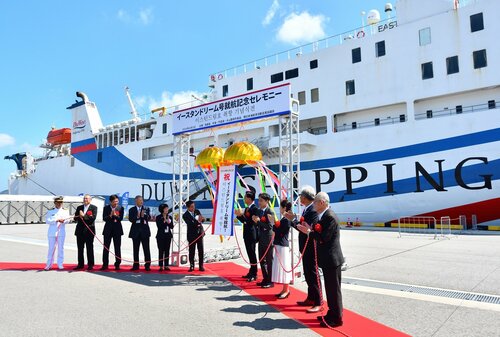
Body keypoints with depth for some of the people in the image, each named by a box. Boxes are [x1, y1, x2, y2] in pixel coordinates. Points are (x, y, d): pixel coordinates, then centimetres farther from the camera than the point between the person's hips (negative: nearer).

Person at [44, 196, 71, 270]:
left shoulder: (65, 211, 10)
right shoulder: (50, 211, 7)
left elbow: (67, 219, -3)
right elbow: (47, 220, -6)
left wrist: (63, 220, -25)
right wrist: (56, 220, -18)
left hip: (61, 232, 1)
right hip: (52, 232, -1)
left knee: (61, 248, 4)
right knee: (51, 248, 3)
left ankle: (60, 264, 12)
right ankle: (49, 265, 13)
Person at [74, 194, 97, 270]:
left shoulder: (94, 207, 0)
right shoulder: (79, 207, 15)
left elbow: (93, 217, -12)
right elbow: (75, 218, 8)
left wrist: (84, 216, -12)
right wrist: (81, 217, -11)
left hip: (89, 230, -5)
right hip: (80, 230, 5)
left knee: (89, 248, 1)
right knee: (80, 248, 8)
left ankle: (90, 264, 7)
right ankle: (80, 264, 18)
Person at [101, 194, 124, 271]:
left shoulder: (120, 208, 1)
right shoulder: (106, 208, 3)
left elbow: (121, 218, -8)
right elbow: (104, 218, -4)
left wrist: (115, 215, -23)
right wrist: (110, 216, -21)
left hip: (117, 230, -1)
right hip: (108, 230, 1)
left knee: (117, 248, 2)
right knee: (106, 248, 4)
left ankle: (117, 264, 9)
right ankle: (105, 265, 12)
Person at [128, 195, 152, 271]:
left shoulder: (146, 209, 7)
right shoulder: (131, 210, 6)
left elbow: (149, 217, -6)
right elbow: (130, 219, -6)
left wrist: (143, 215, -25)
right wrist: (137, 216, -23)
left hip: (145, 231, 0)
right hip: (135, 231, 1)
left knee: (146, 248, -2)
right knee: (136, 249, 6)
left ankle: (147, 265, 2)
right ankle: (136, 265, 15)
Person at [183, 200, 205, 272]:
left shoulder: (197, 211, 4)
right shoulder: (185, 215, -10)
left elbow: (201, 220, 8)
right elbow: (190, 224, -20)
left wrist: (202, 219, -15)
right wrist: (198, 221, -34)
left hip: (200, 233, 4)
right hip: (192, 235, -4)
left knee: (201, 250, 3)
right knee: (191, 251, 3)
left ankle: (201, 266, 10)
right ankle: (191, 266, 14)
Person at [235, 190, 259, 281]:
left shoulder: (255, 209, -15)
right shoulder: (247, 208, 13)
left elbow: (251, 222, -21)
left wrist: (242, 215, -22)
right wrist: (238, 215, 3)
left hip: (252, 234, -9)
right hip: (247, 234, 9)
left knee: (252, 254, -4)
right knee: (250, 254, 14)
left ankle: (254, 274, 3)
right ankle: (251, 272, 23)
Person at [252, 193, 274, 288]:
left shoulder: (270, 212, -15)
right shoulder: (259, 211, 8)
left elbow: (269, 226, -22)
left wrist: (259, 221, -23)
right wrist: (255, 220, -6)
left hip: (268, 240, -8)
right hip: (261, 239, 8)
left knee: (269, 261, 2)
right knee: (262, 260, 15)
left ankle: (270, 281, 12)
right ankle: (265, 279, 27)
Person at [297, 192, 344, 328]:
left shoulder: (330, 217, -20)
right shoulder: (324, 216, 10)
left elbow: (324, 238, -25)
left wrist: (309, 232, -17)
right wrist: (311, 228, -1)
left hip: (332, 259, -10)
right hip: (327, 259, 10)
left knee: (333, 289, 2)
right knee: (330, 288, 18)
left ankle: (336, 318, 13)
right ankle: (332, 314, 30)